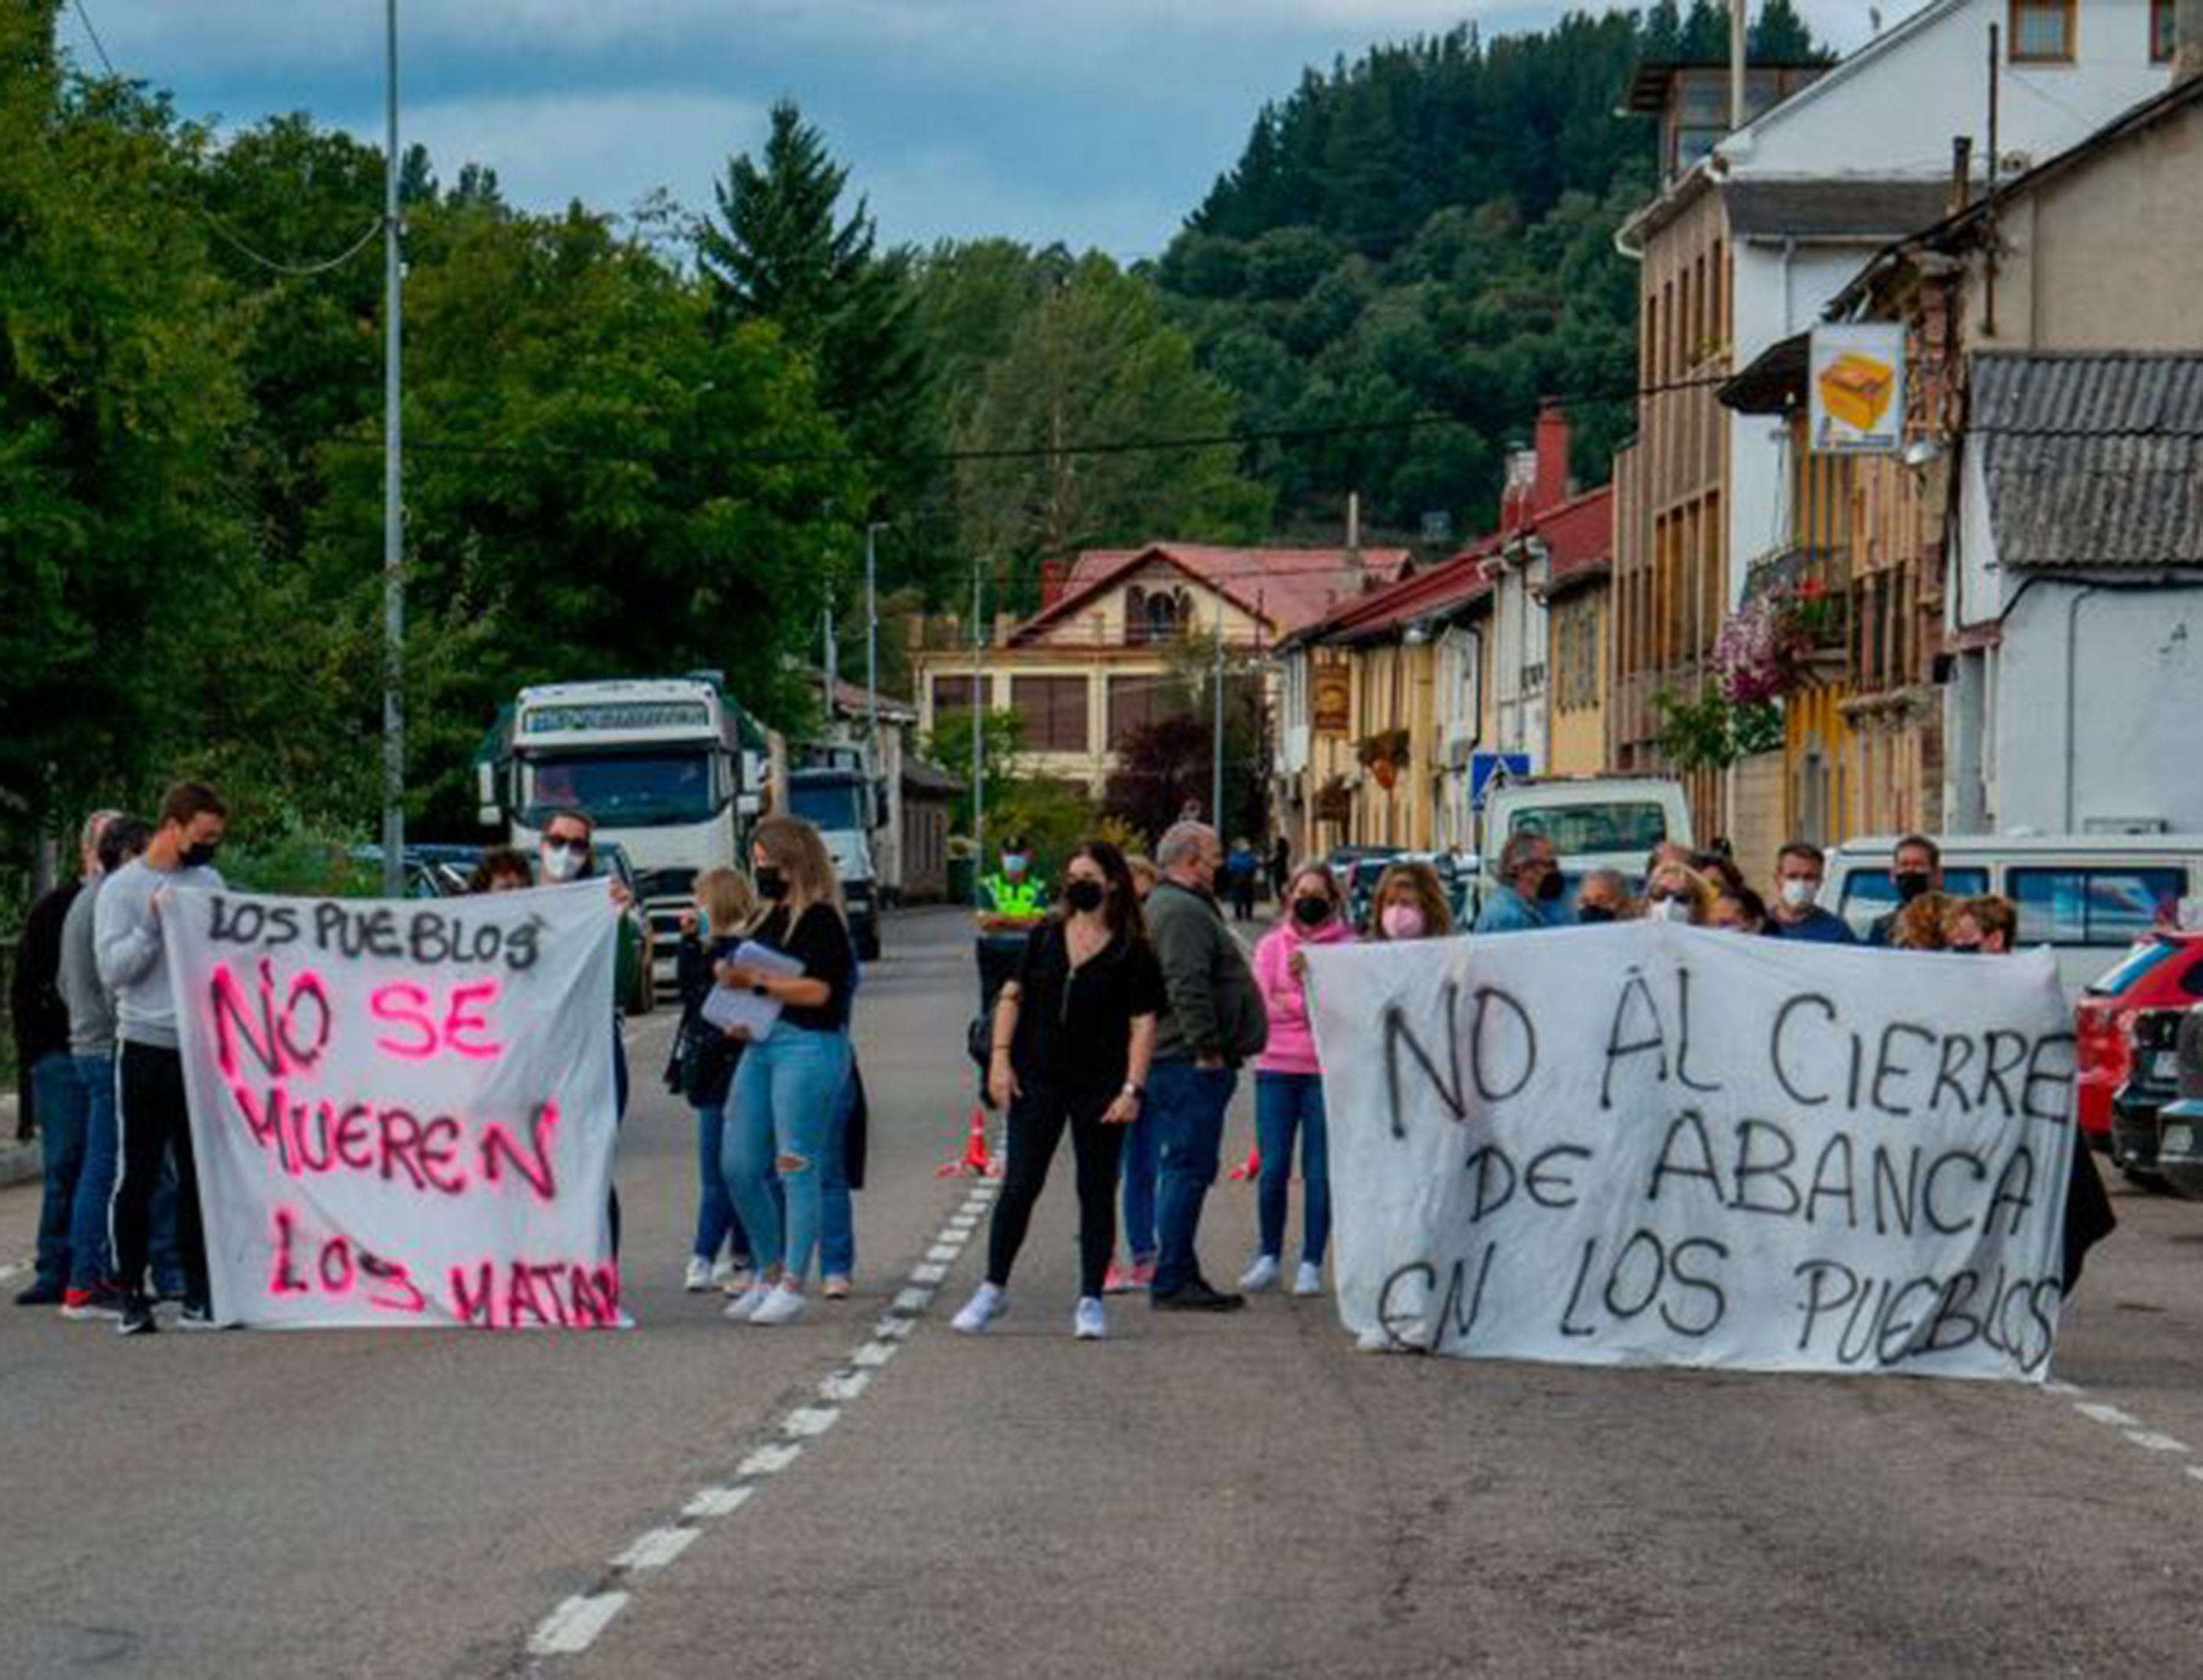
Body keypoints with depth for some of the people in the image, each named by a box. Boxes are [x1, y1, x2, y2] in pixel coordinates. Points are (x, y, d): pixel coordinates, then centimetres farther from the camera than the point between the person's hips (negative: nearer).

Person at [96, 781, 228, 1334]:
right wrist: (154, 924, -18)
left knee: (201, 1175, 5)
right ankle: (132, 1296, 5)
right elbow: (112, 969, -9)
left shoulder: (209, 882, 12)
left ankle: (200, 1293, 10)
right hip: (146, 1046, -4)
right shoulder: (123, 888, -2)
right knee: (138, 1174, 0)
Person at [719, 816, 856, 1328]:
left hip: (808, 1047, -9)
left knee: (796, 1167, -5)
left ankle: (792, 1285, 1)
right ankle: (770, 1274, 21)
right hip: (761, 1045, 9)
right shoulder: (771, 917, 17)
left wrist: (755, 980, -20)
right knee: (740, 1167, 9)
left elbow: (818, 989, -19)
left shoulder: (820, 919, -10)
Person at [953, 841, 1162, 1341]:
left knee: (1097, 1191, 4)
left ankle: (1091, 1301, 11)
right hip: (1038, 1082, 2)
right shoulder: (1045, 937, 7)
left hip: (1099, 1089, -2)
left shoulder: (1132, 952, -3)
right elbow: (1013, 997, 10)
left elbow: (1143, 1024, -5)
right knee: (1020, 1185, 1)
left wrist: (1132, 1088, -14)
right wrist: (1000, 1057, -1)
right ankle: (993, 1289, 10)